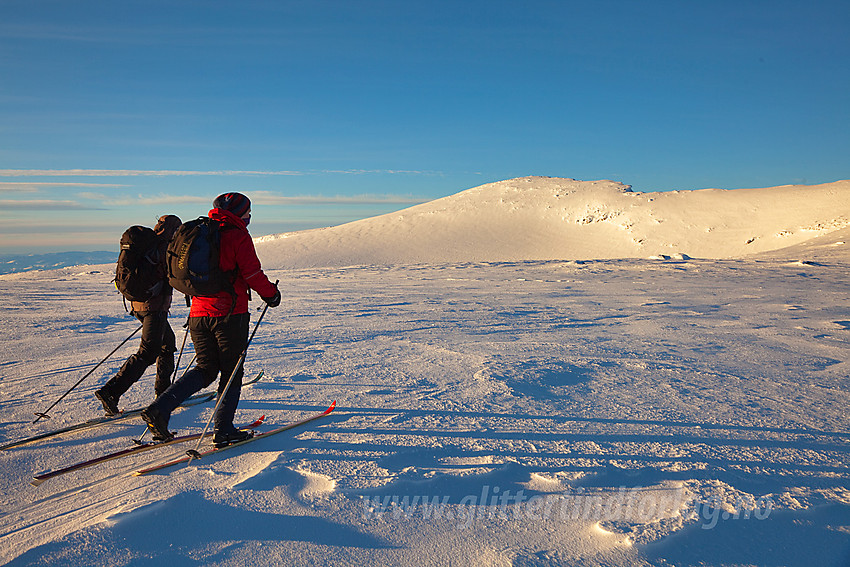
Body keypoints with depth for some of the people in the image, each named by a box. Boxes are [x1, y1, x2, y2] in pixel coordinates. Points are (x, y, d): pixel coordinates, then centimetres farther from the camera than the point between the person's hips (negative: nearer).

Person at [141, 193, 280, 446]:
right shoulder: (238, 236, -7)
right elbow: (252, 273, -11)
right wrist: (271, 294, 5)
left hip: (198, 313, 7)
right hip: (229, 313, -6)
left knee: (206, 369, 14)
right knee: (231, 372, 5)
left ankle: (160, 408, 0)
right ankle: (223, 430, 7)